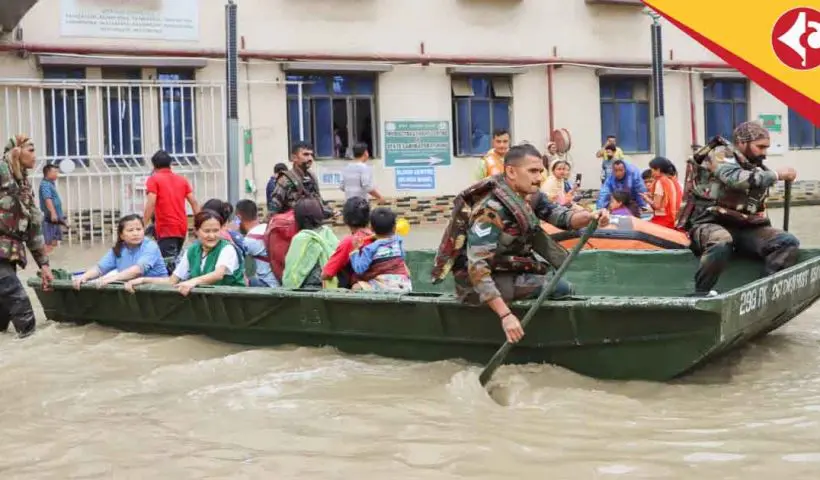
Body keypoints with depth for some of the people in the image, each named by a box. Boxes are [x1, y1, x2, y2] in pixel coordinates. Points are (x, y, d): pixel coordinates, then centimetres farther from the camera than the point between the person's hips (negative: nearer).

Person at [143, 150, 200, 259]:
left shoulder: (153, 179, 0)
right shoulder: (182, 179, 14)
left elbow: (151, 204, -11)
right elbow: (194, 202, 10)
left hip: (166, 228, -6)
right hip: (182, 227, 6)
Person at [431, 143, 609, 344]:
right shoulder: (491, 210, -27)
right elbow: (477, 267, -33)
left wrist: (589, 216, -29)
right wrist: (505, 315, -38)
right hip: (476, 283, -8)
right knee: (563, 289, -15)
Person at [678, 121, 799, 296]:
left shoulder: (757, 168, 20)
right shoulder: (721, 154, -3)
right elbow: (736, 179, -24)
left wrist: (767, 235, 12)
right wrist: (777, 174, -15)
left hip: (745, 228, 7)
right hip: (712, 224, -7)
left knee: (789, 242, -16)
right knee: (722, 242, -41)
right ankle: (701, 295, -27)